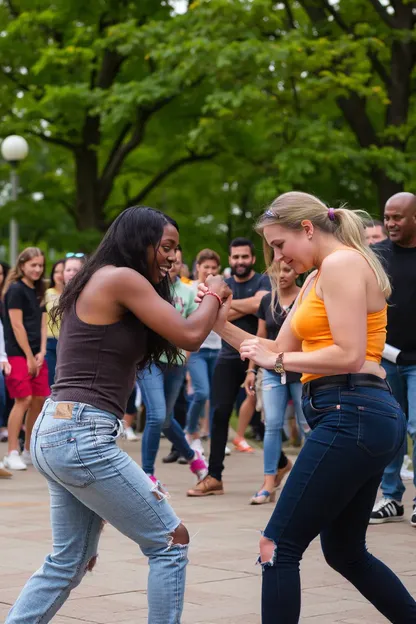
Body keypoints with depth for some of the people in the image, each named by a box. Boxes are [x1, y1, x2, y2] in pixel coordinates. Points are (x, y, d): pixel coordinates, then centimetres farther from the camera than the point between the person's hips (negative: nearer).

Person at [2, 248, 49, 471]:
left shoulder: (38, 291, 16)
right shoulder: (16, 290, -7)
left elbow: (42, 323, 12)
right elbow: (17, 325, -12)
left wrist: (41, 352, -1)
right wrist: (29, 357, -13)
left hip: (36, 354, 8)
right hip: (18, 353, -8)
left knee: (39, 400, 6)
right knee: (23, 400, -13)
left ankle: (29, 451, 16)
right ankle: (12, 454, -10)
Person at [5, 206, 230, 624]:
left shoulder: (97, 282, 19)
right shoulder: (121, 278, -9)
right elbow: (190, 336, -10)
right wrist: (214, 296, 7)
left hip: (53, 433, 10)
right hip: (80, 436, -10)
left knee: (69, 561, 16)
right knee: (171, 542, -1)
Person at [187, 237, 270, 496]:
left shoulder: (264, 281, 1)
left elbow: (259, 303, -20)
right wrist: (248, 307, -14)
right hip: (229, 357, 3)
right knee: (220, 413, -3)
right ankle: (214, 477, -1)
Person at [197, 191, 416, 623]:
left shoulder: (341, 263, -9)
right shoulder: (318, 279, 21)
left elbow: (348, 355, -18)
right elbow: (281, 351, 19)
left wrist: (278, 359, -10)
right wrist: (222, 325, 8)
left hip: (352, 414, -11)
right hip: (362, 417, 11)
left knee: (278, 546, -8)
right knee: (345, 552, 19)